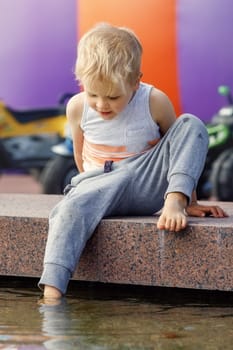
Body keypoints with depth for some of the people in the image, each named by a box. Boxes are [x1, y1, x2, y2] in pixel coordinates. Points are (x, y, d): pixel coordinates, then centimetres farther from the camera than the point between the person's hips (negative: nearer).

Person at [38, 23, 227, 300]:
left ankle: (175, 200, -30)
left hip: (147, 188, 0)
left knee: (191, 125, -17)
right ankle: (51, 293, -49)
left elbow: (181, 150, 5)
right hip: (100, 182, 0)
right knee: (71, 207, -36)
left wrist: (188, 202, 8)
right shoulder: (77, 108, -4)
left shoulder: (155, 103, -9)